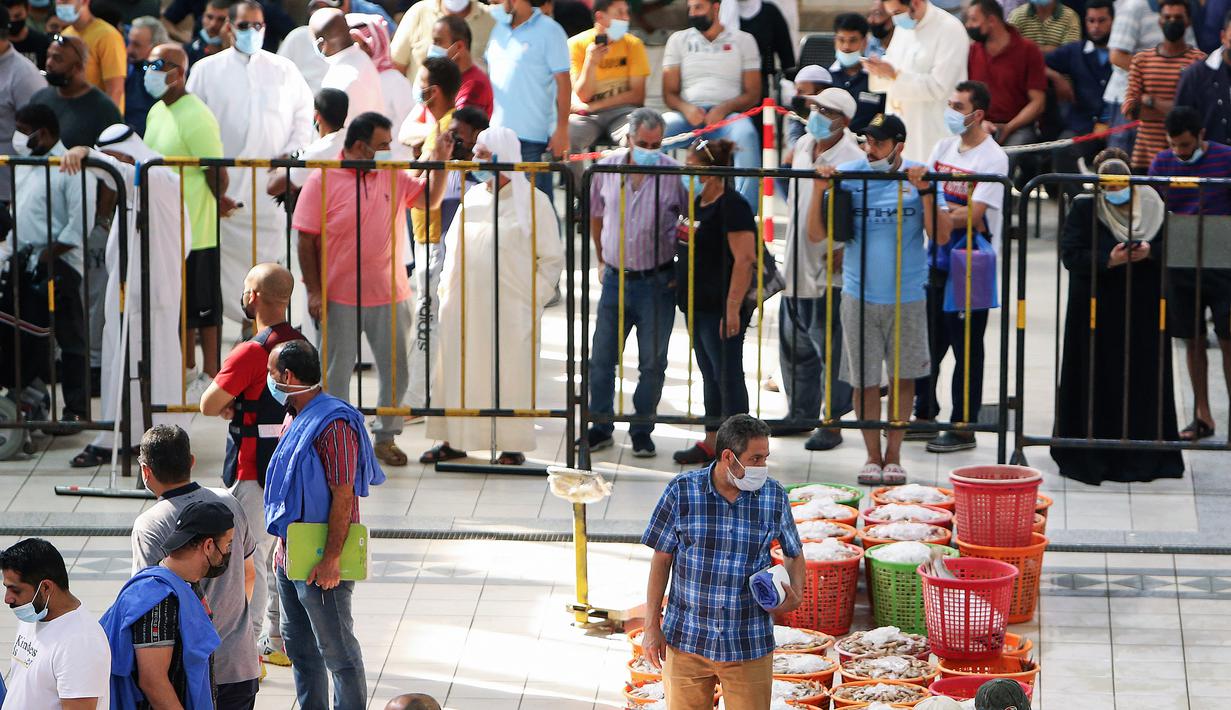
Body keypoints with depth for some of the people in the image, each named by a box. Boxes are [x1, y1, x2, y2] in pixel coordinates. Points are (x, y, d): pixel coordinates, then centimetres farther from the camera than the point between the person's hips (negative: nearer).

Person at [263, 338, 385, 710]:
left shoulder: (334, 424, -19)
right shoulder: (297, 420, 12)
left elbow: (343, 497, -22)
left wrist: (331, 560, -23)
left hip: (320, 563, -10)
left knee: (337, 649, -2)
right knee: (299, 646, 17)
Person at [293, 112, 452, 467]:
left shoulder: (393, 176, 4)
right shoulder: (323, 181, -10)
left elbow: (429, 198, 11)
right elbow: (306, 240, -9)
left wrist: (440, 161, -3)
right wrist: (313, 291, -12)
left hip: (390, 296, 4)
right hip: (339, 298, -4)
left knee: (396, 371, 9)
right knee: (335, 373, 7)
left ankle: (386, 437, 25)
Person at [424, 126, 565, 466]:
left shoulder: (532, 201, -3)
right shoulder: (473, 196, 11)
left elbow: (552, 258, -1)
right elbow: (452, 246, 21)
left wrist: (533, 297, -7)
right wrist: (447, 288, 12)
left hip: (510, 309, -5)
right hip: (463, 307, 5)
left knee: (510, 375, -1)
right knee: (456, 371, 6)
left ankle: (512, 445, 8)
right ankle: (453, 439, 16)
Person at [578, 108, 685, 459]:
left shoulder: (674, 174, -10)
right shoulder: (606, 168, 0)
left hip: (657, 282, -3)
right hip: (616, 280, 3)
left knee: (652, 362, 5)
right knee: (601, 359, 8)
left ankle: (642, 431, 16)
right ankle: (600, 428, 20)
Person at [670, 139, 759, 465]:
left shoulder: (732, 206, -16)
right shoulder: (698, 202, 13)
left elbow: (745, 260, -22)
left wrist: (733, 308, -25)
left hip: (720, 308, -10)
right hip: (697, 305, 10)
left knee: (727, 375, -5)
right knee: (710, 376, 15)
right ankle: (712, 442, 23)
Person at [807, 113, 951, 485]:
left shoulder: (918, 177, -3)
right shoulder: (847, 175, -3)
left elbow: (941, 237, -9)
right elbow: (817, 235, -3)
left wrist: (925, 192, -20)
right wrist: (819, 192, -17)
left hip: (907, 297, 0)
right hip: (859, 296, 0)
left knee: (903, 377, 8)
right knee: (864, 380, 4)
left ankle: (893, 454, 20)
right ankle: (873, 455, 18)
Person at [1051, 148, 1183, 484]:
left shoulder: (1152, 207, 8)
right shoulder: (1084, 208, -1)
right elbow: (1070, 255, -8)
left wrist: (1150, 252, -11)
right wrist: (1108, 260, -21)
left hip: (1142, 310, 3)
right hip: (1097, 308, -3)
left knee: (1143, 380, 2)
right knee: (1097, 383, -3)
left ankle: (1140, 459, 10)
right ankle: (1091, 457, 4)